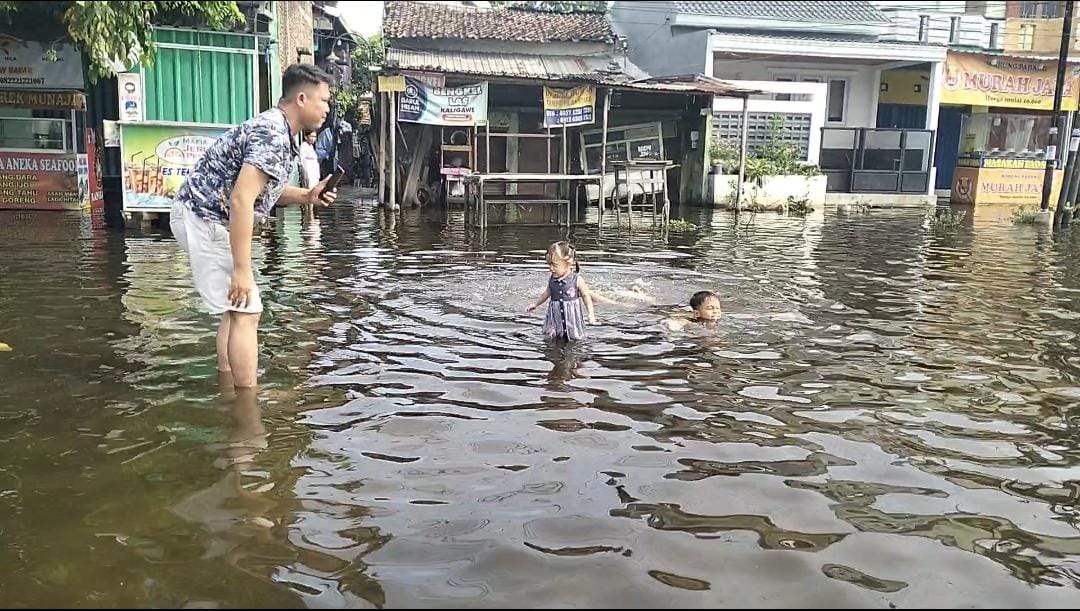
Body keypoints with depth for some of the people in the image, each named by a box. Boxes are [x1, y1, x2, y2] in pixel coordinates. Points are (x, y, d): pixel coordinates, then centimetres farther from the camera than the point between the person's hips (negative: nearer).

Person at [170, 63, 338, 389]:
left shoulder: (275, 129, 11)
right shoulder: (273, 136, -22)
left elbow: (263, 187, 23)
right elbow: (241, 199, -30)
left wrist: (307, 196, 5)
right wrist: (242, 270, -30)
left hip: (206, 218, 11)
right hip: (205, 220, -11)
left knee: (235, 309, 15)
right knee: (246, 311, -10)